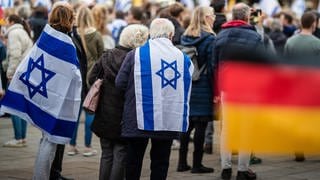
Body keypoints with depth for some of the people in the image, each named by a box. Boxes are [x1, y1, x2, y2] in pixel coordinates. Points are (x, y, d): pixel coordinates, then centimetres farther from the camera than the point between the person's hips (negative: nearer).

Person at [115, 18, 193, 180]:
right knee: (160, 163, 10)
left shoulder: (136, 54, -7)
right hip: (170, 122, 2)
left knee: (134, 162, 11)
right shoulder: (183, 57, 3)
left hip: (139, 119, -2)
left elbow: (120, 83, -5)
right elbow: (186, 88, 11)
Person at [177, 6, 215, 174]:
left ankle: (182, 162, 14)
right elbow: (212, 66, -12)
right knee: (200, 126, 0)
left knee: (186, 124, 11)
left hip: (186, 87, 6)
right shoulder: (209, 39, -10)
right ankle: (197, 164, 3)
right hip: (203, 89, -6)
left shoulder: (185, 37, 7)